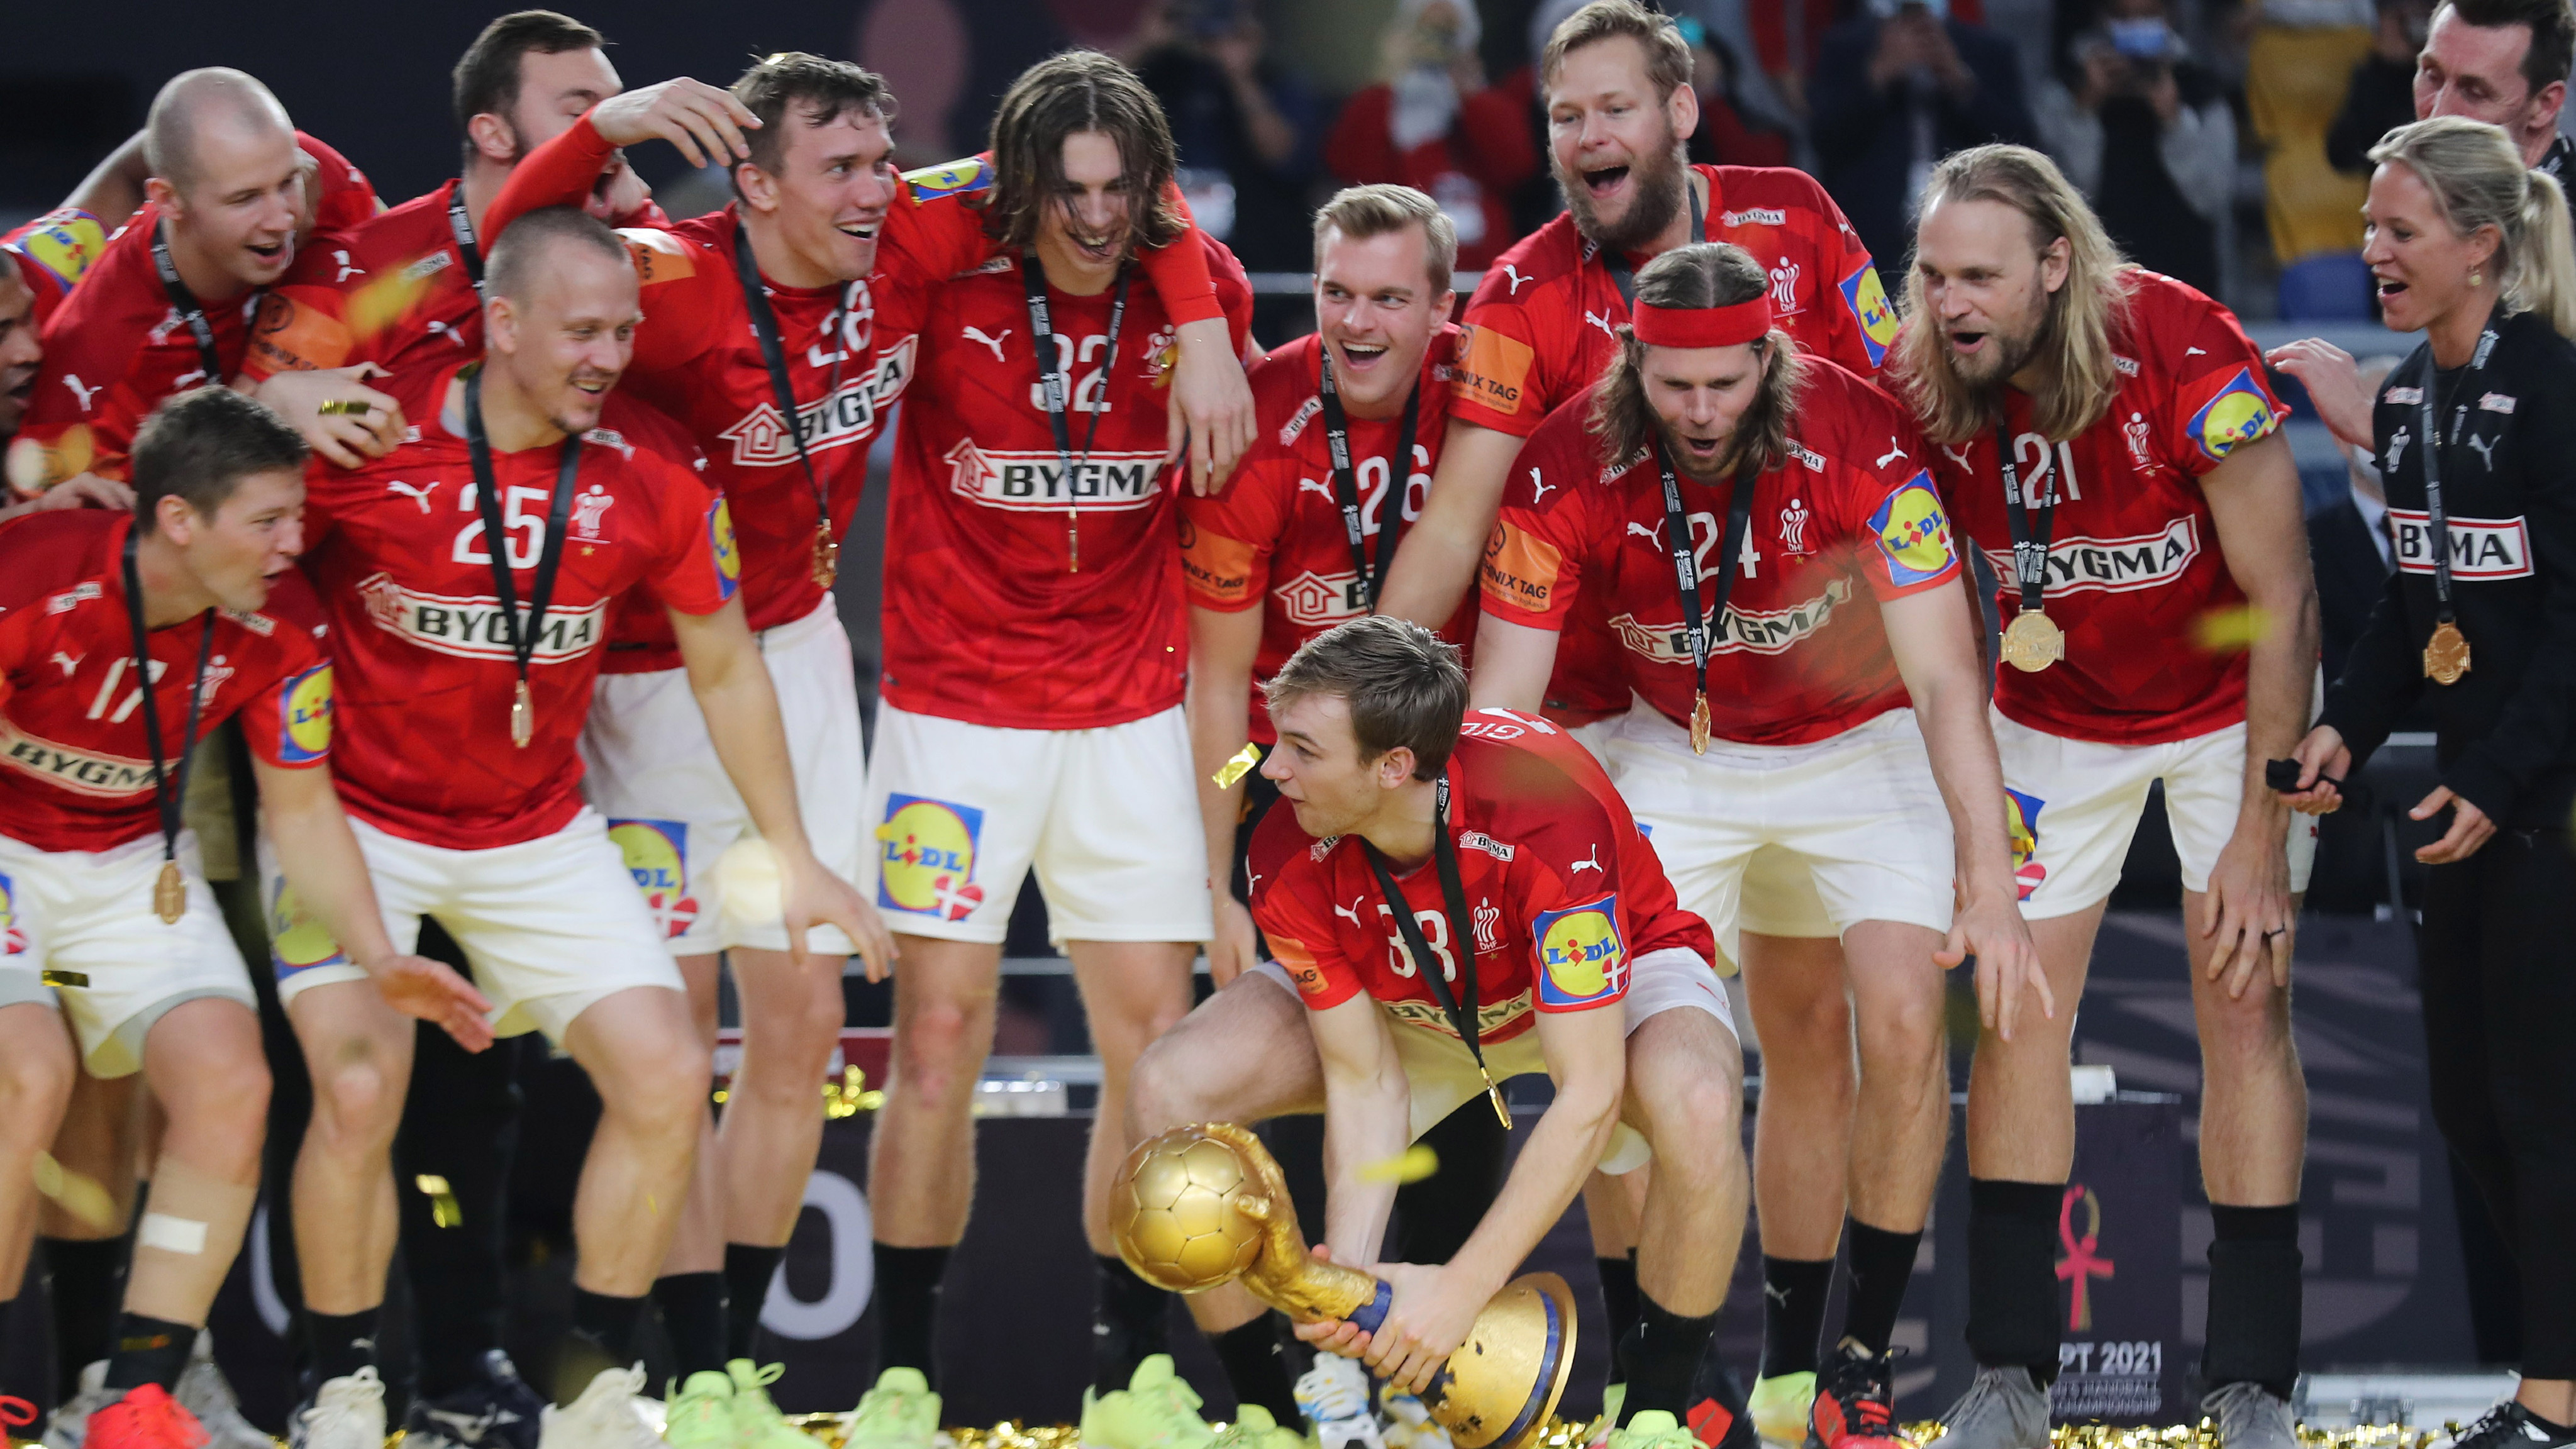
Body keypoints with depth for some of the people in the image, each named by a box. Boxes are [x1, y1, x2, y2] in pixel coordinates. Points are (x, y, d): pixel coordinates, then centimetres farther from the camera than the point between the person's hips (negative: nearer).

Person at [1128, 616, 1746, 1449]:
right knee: (1170, 1092, -17)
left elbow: (1588, 1095, -38)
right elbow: (1364, 1082, -19)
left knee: (1698, 1108, -39)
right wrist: (1345, 1276, -35)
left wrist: (1462, 1287, -40)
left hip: (1600, 985, -4)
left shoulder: (1548, 818, -41)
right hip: (1409, 1005, 4)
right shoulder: (1289, 863, -27)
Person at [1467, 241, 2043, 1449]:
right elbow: (1498, 706, -15)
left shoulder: (1862, 444, -27)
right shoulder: (1568, 471, -22)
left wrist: (1989, 888, -33)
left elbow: (1946, 682, -27)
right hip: (1678, 752, 2)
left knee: (1903, 1020, -18)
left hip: (1862, 745, -1)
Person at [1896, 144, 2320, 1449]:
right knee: (2017, 999, -3)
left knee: (2246, 998, -7)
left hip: (2231, 698, -3)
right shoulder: (1920, 390, -20)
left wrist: (2260, 831, -23)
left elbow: (2281, 602, -22)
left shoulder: (2188, 357, -31)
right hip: (2055, 714, 3)